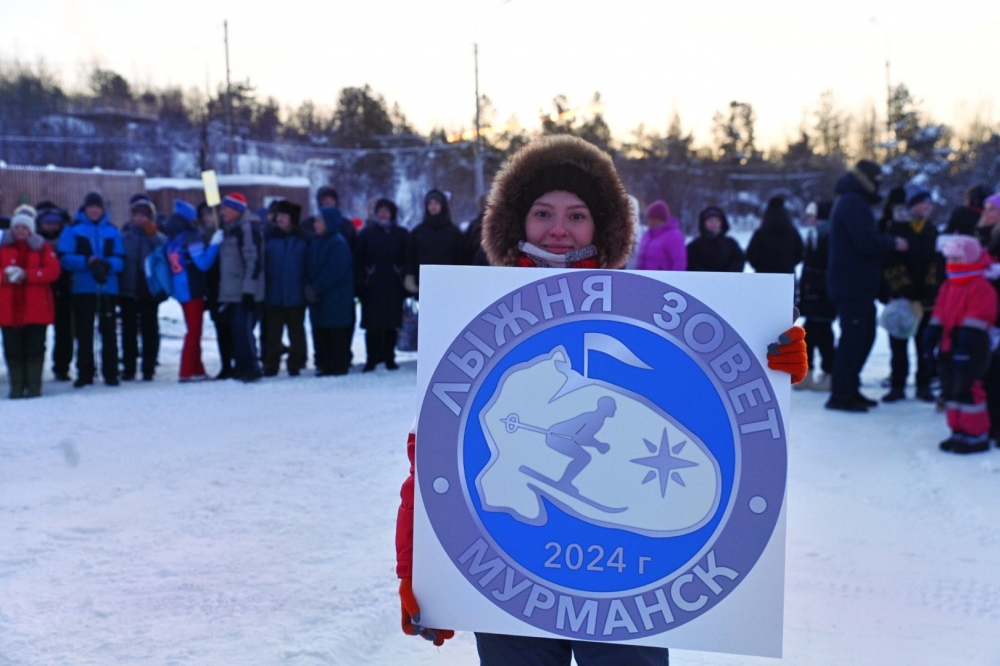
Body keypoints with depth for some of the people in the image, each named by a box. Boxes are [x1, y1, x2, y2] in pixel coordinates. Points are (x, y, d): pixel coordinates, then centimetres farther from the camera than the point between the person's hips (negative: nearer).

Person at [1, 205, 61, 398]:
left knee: (34, 348, 0)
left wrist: (26, 275, -17)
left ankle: (34, 385, 6)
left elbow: (53, 270, -7)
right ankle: (16, 387, 7)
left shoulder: (42, 247, 6)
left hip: (36, 309, -1)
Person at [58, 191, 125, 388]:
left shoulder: (112, 231, 8)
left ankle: (110, 373, 8)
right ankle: (84, 373, 8)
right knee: (84, 332, 3)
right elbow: (65, 258, -4)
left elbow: (120, 259, 3)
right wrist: (86, 262, -18)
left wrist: (107, 265, -18)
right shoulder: (73, 230, 4)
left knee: (108, 331, 3)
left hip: (108, 288, 1)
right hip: (83, 289, -1)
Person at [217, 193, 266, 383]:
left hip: (246, 293, -9)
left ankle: (251, 368, -6)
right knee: (237, 330, 10)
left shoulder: (248, 227, -12)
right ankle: (241, 367, 16)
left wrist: (249, 290, -21)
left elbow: (254, 260, -18)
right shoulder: (230, 228, 19)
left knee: (243, 328, -11)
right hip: (233, 292, 9)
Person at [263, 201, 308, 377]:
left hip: (295, 295, -1)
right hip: (273, 294, 1)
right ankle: (271, 365, 10)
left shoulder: (302, 238, 1)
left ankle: (295, 364, 15)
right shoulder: (270, 236, 4)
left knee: (296, 331, 7)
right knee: (272, 331, 4)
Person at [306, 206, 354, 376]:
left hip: (336, 298, -8)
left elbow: (335, 270, -18)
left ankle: (340, 365, 3)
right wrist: (308, 286, -5)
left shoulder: (338, 243, -10)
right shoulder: (315, 243, 14)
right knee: (320, 333, 9)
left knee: (338, 334, -3)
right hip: (318, 298, 8)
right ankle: (323, 364, 16)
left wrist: (316, 287, -17)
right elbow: (309, 267, 12)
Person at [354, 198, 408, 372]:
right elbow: (358, 260, 1)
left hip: (393, 286, 1)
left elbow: (407, 260, 4)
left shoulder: (401, 234, 7)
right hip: (372, 285, -1)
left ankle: (389, 358, 11)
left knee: (391, 323, 2)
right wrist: (359, 283, -8)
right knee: (372, 324, -2)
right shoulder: (366, 233, 6)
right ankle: (372, 359, 2)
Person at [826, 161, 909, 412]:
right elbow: (867, 243, -22)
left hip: (857, 285, 11)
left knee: (864, 335, 15)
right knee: (853, 338, -8)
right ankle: (841, 394, -4)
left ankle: (849, 389, 21)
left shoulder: (851, 202, 19)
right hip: (853, 285, -11)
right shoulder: (854, 203, -15)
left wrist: (887, 241, 6)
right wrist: (893, 242, -7)